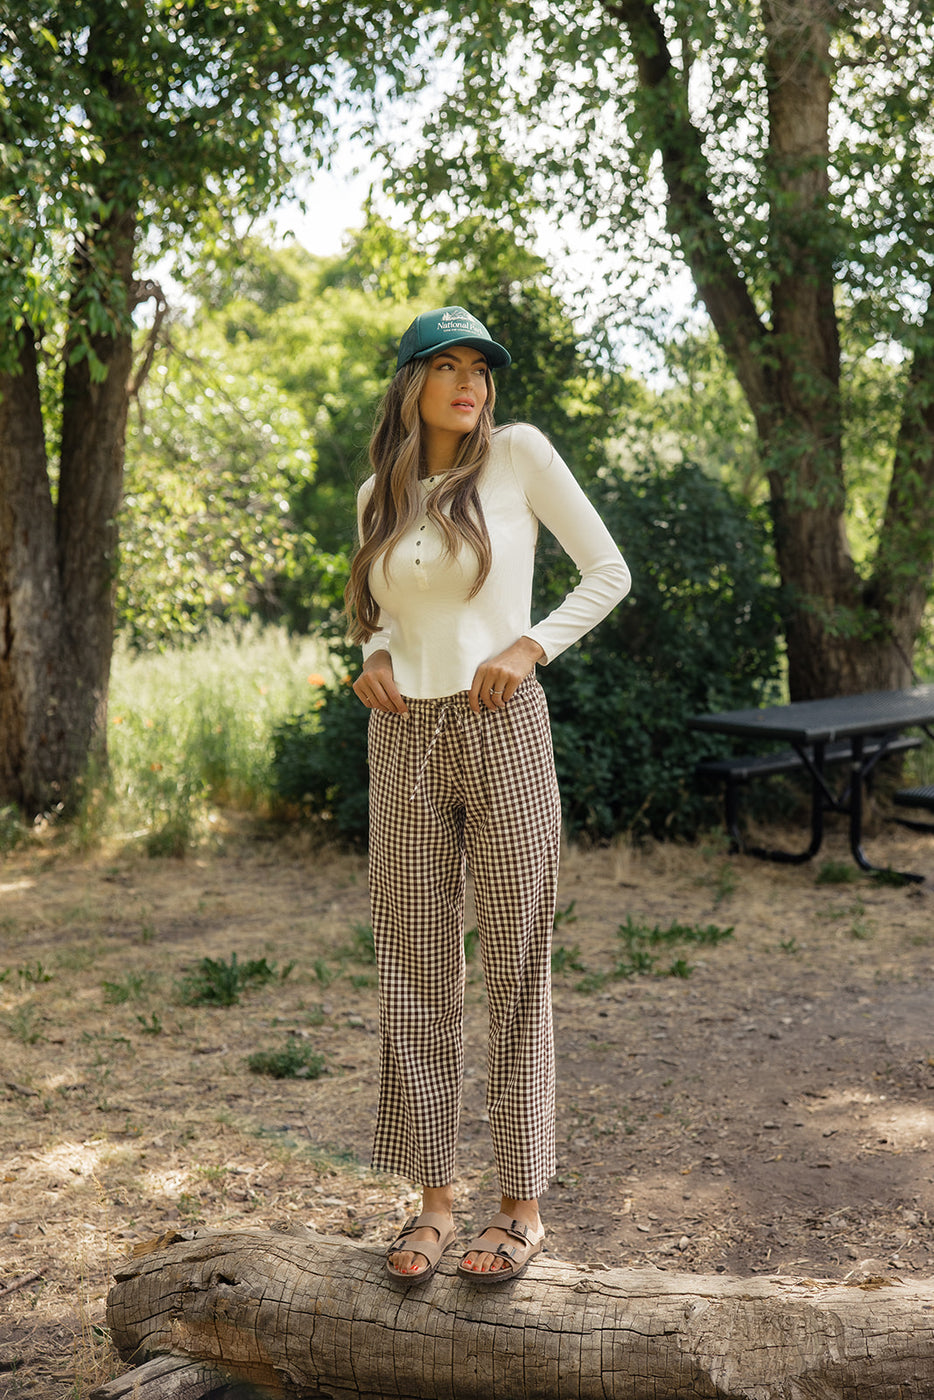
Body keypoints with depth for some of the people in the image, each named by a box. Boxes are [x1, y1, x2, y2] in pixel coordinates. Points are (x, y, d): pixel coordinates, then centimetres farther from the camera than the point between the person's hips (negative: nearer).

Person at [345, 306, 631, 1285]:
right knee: (414, 972, 5)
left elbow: (609, 570, 1)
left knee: (516, 966, 0)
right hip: (407, 739, 4)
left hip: (503, 729, -4)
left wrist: (529, 647, -12)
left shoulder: (519, 454, 1)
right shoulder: (378, 497, 12)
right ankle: (433, 1198, 16)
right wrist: (373, 659, 2)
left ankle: (522, 1206, 11)